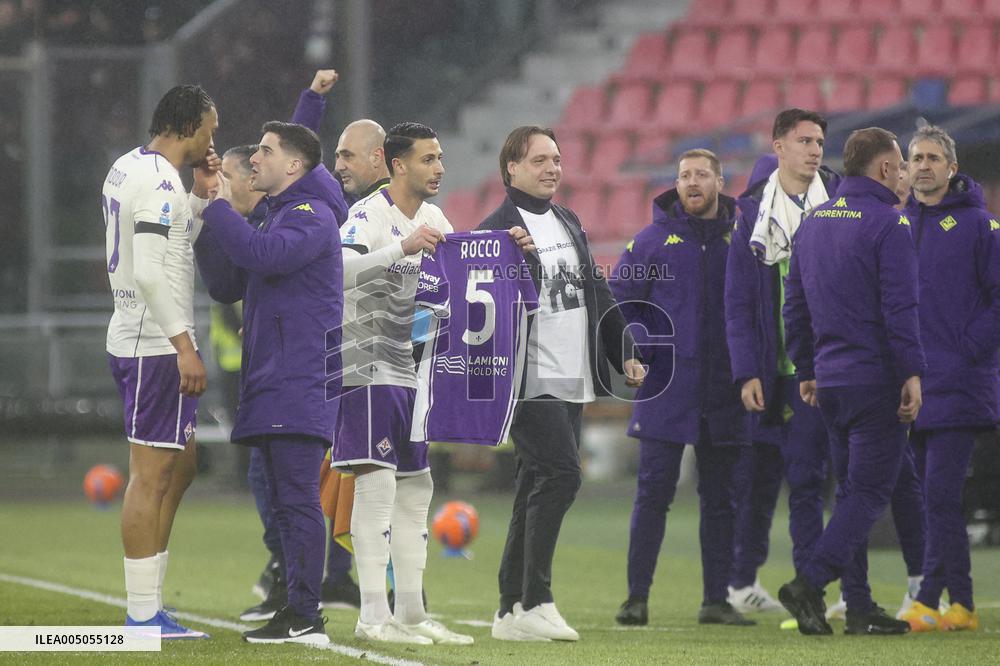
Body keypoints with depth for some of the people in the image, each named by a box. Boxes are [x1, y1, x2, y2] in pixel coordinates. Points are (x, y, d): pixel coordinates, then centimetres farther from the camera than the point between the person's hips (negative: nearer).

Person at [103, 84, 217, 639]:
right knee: (152, 475, -7)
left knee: (180, 466, 16)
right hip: (156, 346, -10)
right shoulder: (160, 184, -17)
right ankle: (143, 616, -5)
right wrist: (184, 346, -24)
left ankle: (148, 605, 16)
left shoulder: (126, 170, 14)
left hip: (133, 338, 10)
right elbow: (150, 272, -25)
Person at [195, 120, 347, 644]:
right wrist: (206, 225, 10)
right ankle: (296, 613, 13)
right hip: (270, 383, 10)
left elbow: (263, 254, -25)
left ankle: (305, 617, -14)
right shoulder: (275, 216, 22)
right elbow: (228, 286, 20)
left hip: (299, 381, -10)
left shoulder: (310, 216, -7)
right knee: (285, 501, 10)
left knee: (298, 497, -12)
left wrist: (219, 208, -12)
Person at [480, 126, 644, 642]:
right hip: (531, 383, -8)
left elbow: (599, 295, 24)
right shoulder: (496, 231, -8)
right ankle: (534, 603, -15)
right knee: (561, 474, -18)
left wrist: (624, 353, 17)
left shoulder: (568, 223, 18)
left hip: (573, 383, 8)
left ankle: (512, 611, 11)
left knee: (538, 491, 8)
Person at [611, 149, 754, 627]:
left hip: (724, 393, 2)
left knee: (720, 499, 7)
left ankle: (716, 600, 14)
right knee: (654, 493, -4)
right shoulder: (654, 239, 1)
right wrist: (634, 349, -10)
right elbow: (619, 298, 4)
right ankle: (637, 597, 0)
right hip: (666, 389, -2)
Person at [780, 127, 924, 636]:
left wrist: (806, 372, 23)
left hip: (829, 380, 8)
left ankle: (860, 608, 11)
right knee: (871, 490, -5)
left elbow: (794, 307, 17)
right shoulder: (887, 224, -11)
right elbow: (899, 307, -17)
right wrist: (911, 372, -14)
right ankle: (809, 583, -18)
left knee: (852, 489, 12)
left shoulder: (812, 224, 13)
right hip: (877, 379, -8)